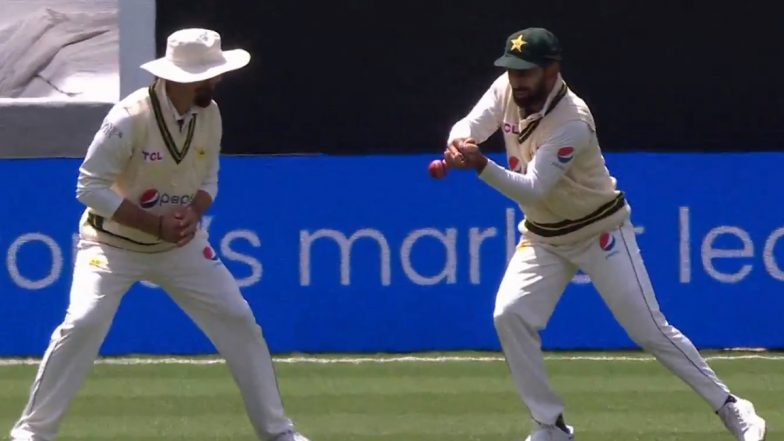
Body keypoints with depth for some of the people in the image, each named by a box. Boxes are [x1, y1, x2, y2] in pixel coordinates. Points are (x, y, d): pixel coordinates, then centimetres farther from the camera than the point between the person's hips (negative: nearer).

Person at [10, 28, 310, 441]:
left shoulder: (209, 114, -7)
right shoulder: (130, 119, -27)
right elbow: (90, 187, -23)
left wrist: (193, 211, -17)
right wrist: (156, 225, -27)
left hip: (180, 245, 5)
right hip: (114, 244, -5)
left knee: (238, 320, 0)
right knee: (83, 323, -22)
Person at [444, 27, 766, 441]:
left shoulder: (572, 124, -31)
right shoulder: (507, 91, -9)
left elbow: (532, 191, -36)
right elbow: (469, 126, -13)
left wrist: (482, 166, -52)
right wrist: (459, 144, -38)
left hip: (600, 233, -6)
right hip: (543, 236, 6)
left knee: (649, 328, -7)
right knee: (510, 315, -12)